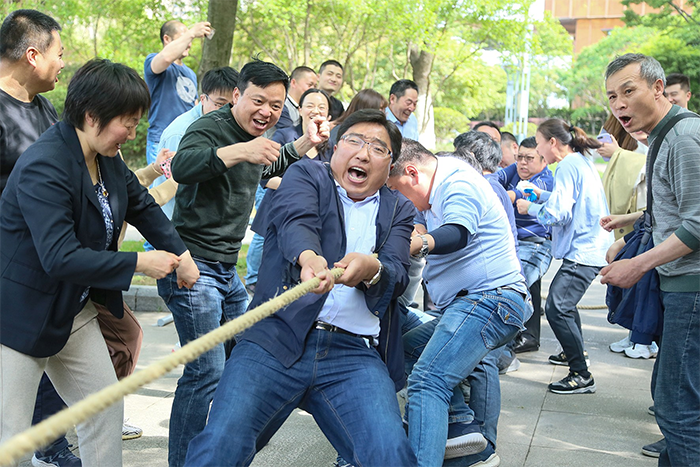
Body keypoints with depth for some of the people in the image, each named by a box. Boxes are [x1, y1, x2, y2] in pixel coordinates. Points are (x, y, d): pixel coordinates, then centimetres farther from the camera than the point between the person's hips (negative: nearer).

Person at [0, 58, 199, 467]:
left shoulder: (106, 157, 2)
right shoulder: (44, 166, -27)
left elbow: (143, 206, 17)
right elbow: (60, 257, -33)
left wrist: (180, 253, 4)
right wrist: (138, 263, -27)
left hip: (75, 310, 9)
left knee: (106, 409, 14)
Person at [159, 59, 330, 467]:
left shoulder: (254, 137, 15)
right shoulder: (212, 128, -14)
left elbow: (272, 167, 37)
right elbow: (183, 166, -35)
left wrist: (307, 143, 21)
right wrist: (240, 151, -47)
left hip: (227, 269, 10)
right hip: (195, 267, -10)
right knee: (207, 371, -14)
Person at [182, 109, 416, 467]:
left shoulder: (398, 210, 21)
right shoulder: (306, 175, 15)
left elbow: (397, 277, 5)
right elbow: (295, 223, -7)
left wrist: (372, 269, -20)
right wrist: (309, 258, -32)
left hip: (354, 354, 2)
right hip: (277, 339, -1)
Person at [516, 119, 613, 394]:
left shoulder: (568, 167, -15)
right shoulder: (582, 161, 16)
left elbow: (558, 214, -20)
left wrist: (531, 208, -5)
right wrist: (542, 196, 20)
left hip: (583, 252, -11)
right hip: (591, 247, 11)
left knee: (557, 308, -16)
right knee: (563, 301, 27)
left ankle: (582, 376, -15)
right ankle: (575, 352, 45)